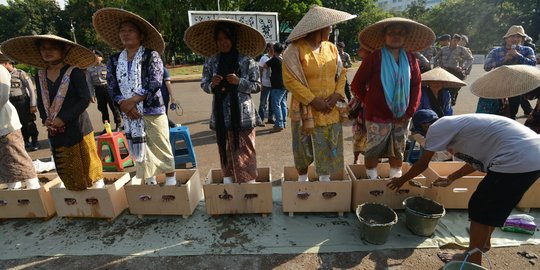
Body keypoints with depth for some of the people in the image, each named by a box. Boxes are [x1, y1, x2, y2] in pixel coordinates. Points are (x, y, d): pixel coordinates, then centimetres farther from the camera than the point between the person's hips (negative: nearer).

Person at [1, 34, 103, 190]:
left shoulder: (74, 72, -10)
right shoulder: (40, 75, 9)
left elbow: (85, 99, -16)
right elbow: (40, 102, 15)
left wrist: (63, 118, -18)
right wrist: (45, 119, -4)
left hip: (77, 127, -6)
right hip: (56, 132, 6)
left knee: (88, 165, 4)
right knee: (68, 171, 15)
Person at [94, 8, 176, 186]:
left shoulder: (151, 55, -3)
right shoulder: (114, 60, 10)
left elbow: (155, 83, -15)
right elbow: (112, 88, 5)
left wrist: (132, 101, -18)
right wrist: (124, 105, -13)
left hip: (153, 111, -4)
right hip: (129, 114, 5)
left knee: (162, 150, 2)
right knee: (140, 152, 12)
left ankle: (171, 183, 18)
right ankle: (150, 184, 28)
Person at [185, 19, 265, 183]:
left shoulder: (247, 60, -2)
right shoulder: (211, 61, 6)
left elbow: (257, 86, -1)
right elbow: (204, 85, 10)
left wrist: (239, 82, -16)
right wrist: (212, 85, -12)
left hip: (242, 115, -3)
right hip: (221, 116, 3)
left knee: (244, 153, -1)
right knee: (225, 151, 12)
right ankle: (227, 183, 25)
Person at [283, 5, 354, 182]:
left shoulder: (331, 48, 8)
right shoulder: (296, 49, -11)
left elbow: (342, 73, 11)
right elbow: (290, 80, -16)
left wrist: (337, 94, -8)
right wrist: (313, 100, -18)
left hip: (331, 110, 5)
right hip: (306, 110, -4)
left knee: (329, 148, 11)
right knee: (303, 150, 8)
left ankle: (325, 180, 29)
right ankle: (303, 180, 29)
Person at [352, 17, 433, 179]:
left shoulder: (410, 58, 4)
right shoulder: (374, 58, -8)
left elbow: (416, 86, 7)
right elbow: (357, 85, -5)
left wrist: (410, 110, -1)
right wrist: (370, 103, -2)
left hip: (401, 117, 4)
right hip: (378, 117, -4)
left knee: (397, 152, 16)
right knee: (373, 151, 4)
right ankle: (372, 180, 23)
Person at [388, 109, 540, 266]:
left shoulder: (437, 127, -6)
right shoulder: (457, 124, 21)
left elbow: (422, 164, 2)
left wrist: (402, 180, 17)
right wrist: (451, 178, 39)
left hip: (518, 160, -9)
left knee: (479, 209, 5)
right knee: (492, 206, 25)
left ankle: (473, 261, 20)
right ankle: (484, 242, 46)